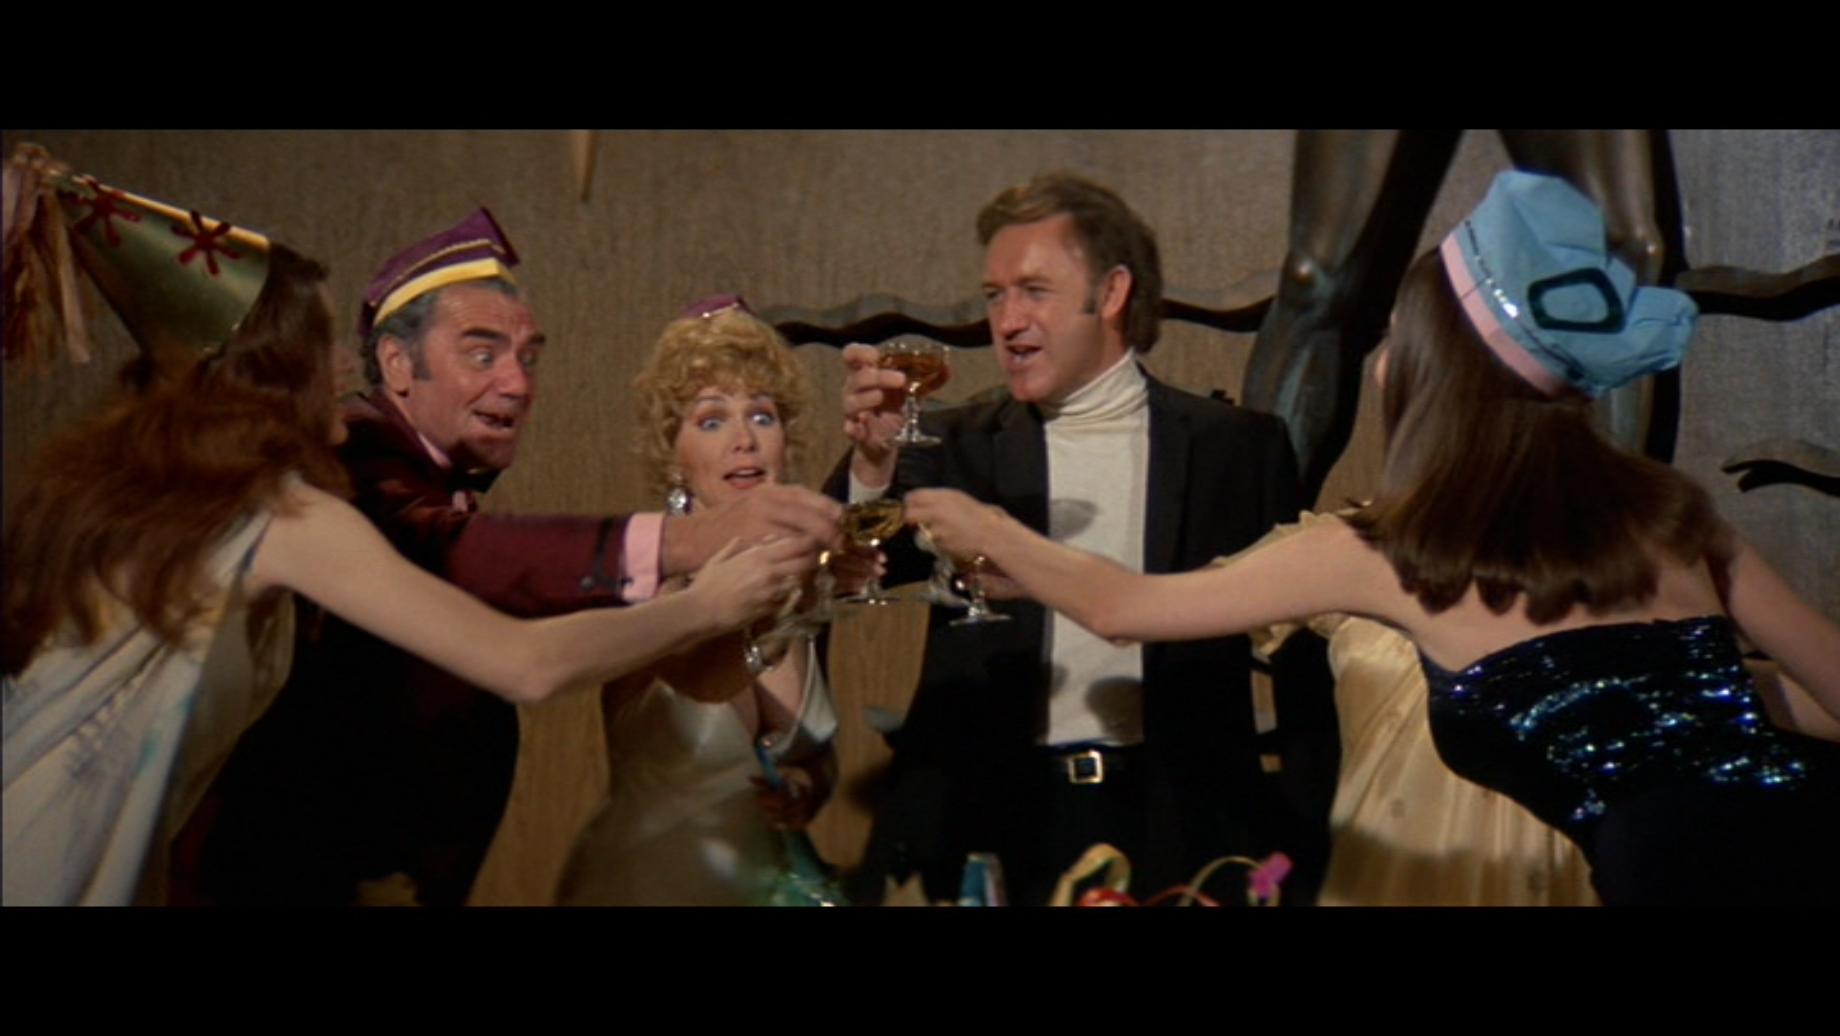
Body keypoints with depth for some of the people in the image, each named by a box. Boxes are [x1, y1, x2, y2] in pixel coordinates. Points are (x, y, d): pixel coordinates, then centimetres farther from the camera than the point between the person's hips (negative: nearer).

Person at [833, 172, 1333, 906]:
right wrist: (871, 465, -25)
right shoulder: (958, 448, 7)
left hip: (1177, 826, 0)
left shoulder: (1235, 447, 5)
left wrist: (1306, 840, -1)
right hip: (993, 823, 1)